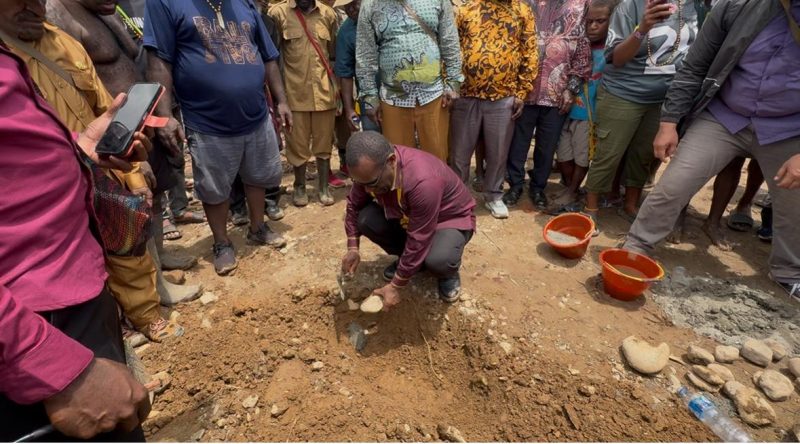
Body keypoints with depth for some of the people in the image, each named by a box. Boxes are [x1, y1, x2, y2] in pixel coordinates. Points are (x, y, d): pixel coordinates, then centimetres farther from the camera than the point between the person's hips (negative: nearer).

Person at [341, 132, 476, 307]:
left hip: (451, 218, -6)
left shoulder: (424, 181, -41)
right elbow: (354, 205, 0)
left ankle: (449, 274, 2)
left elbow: (418, 242, -33)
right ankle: (406, 259, 6)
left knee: (438, 260, -37)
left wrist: (395, 287, -24)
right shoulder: (370, 169, -20)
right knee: (366, 220, -19)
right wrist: (353, 248, -7)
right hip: (407, 216, 6)